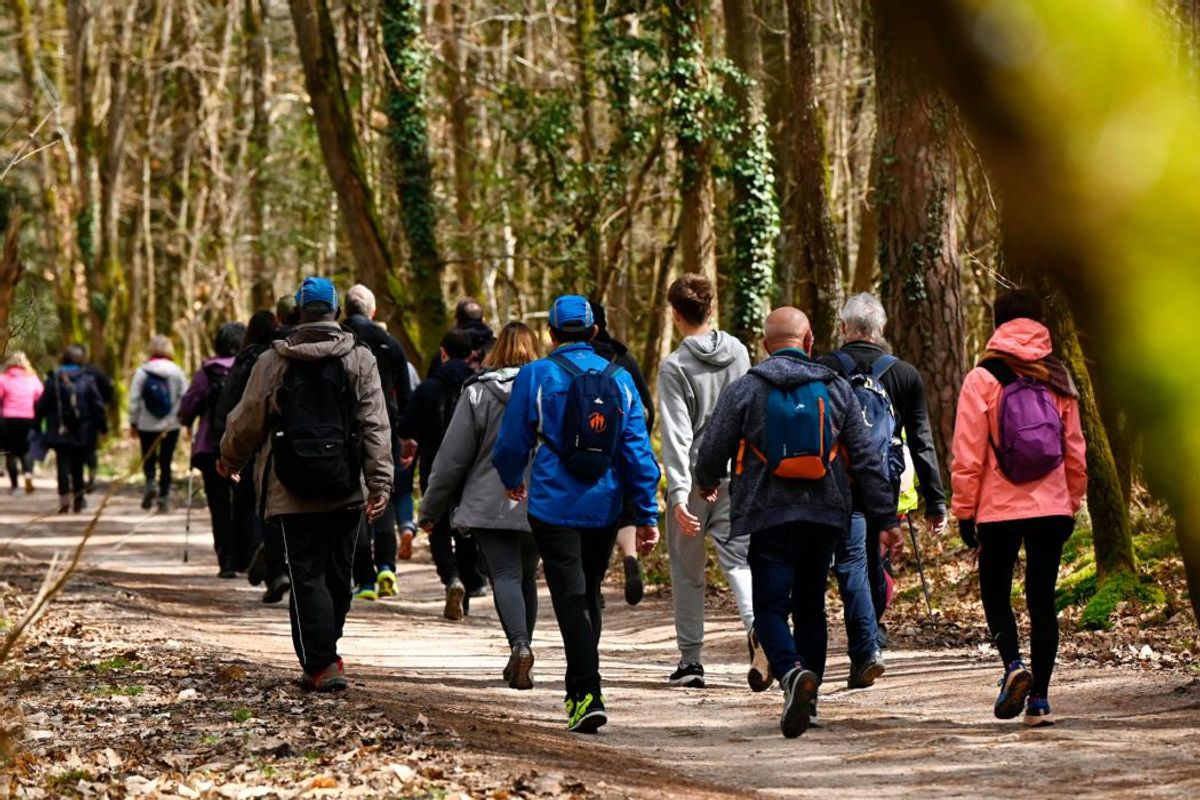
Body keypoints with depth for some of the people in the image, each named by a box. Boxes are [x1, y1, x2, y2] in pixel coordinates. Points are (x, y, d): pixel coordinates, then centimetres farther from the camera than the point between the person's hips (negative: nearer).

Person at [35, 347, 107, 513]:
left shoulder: (53, 380, -2)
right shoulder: (87, 381, -2)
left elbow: (42, 405, 0)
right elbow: (97, 405, -1)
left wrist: (36, 424, 9)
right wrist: (102, 426, 6)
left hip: (59, 431, -1)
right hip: (82, 433, 1)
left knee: (63, 464, -2)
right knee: (78, 465, 12)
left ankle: (64, 495, -21)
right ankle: (78, 499, 17)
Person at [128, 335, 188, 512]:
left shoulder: (142, 372, -5)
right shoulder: (176, 372, -4)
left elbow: (134, 400, -4)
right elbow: (185, 397, -5)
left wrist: (133, 423, 4)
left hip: (147, 425, -1)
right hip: (171, 425, 1)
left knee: (148, 459, 12)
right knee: (166, 462, 9)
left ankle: (150, 482, -15)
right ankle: (164, 497, 7)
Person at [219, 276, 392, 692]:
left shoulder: (272, 362, -1)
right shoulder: (360, 360, 1)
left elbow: (248, 421, 7)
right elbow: (375, 427, -5)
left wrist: (230, 459, 25)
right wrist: (380, 482, -3)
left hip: (293, 492, -2)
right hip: (346, 490, 2)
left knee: (307, 576, 0)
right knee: (338, 575, 14)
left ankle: (321, 663, -10)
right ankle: (324, 655, 25)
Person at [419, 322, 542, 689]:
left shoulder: (478, 392, -2)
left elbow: (453, 456, -2)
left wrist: (430, 509, 7)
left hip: (490, 504, -3)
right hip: (539, 506, 3)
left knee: (505, 574, -8)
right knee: (527, 576, 17)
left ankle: (520, 644, -30)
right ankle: (521, 656, 22)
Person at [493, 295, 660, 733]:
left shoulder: (536, 376, -6)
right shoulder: (620, 379, 4)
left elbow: (512, 441, 0)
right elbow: (638, 451, 2)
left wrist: (511, 479, 22)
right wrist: (647, 514, 5)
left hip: (554, 506, -4)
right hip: (604, 507, 4)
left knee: (571, 599, -7)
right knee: (589, 597, 18)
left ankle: (588, 696, -21)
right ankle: (579, 690, 28)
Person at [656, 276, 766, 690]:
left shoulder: (674, 367, -11)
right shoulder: (738, 352, 4)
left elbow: (676, 435, -17)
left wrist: (678, 493, -21)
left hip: (694, 480, -3)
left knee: (687, 571, 10)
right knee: (739, 559, 1)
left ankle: (690, 660, 14)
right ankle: (758, 626, -26)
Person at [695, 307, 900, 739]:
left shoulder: (744, 390, -2)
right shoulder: (836, 389, 5)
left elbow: (712, 451, 3)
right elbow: (865, 460, 4)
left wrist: (707, 484, 26)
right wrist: (885, 518, 7)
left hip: (768, 517, -3)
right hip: (824, 514, 3)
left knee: (770, 607, -2)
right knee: (810, 606, 15)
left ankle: (792, 672, -30)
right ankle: (807, 702, 17)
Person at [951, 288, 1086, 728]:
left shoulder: (982, 380, -6)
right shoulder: (1059, 381, 6)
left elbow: (967, 455, -7)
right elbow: (1075, 452, 10)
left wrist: (964, 510, 0)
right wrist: (1072, 505, 20)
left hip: (999, 510, -3)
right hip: (1051, 509, 3)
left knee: (995, 592, 12)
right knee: (1042, 599, 8)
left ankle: (1013, 665, -14)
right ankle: (1039, 699, 6)